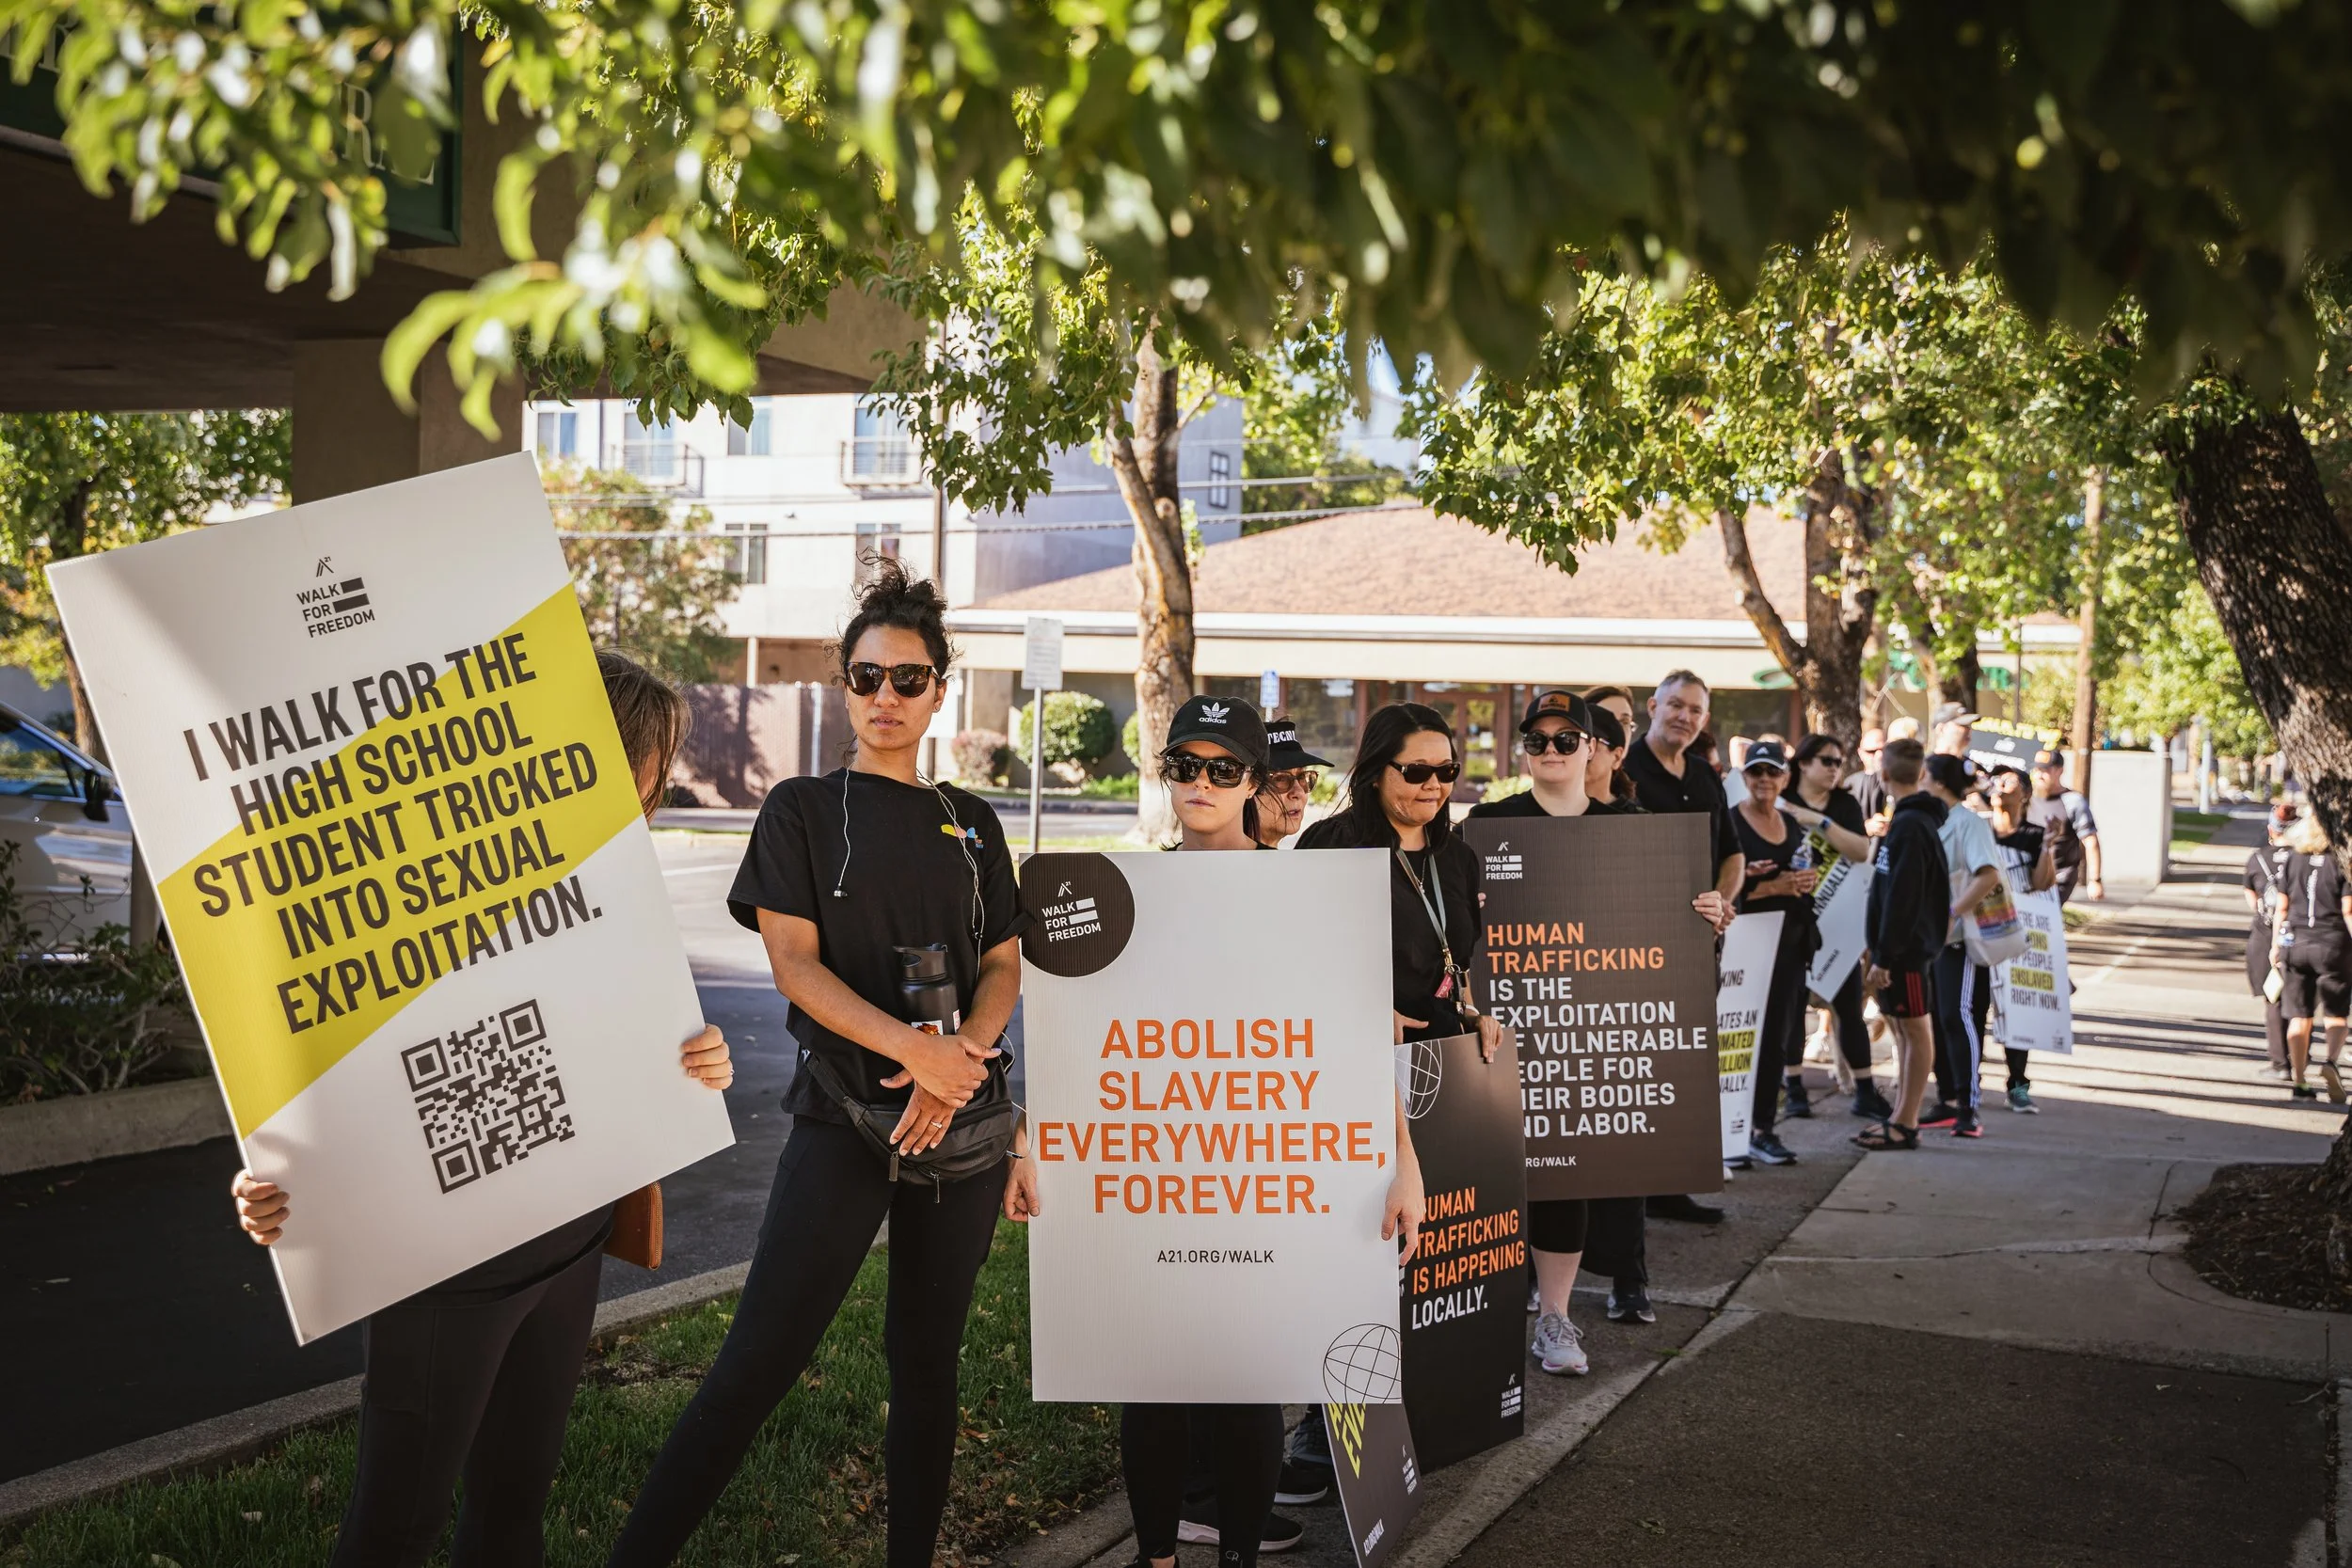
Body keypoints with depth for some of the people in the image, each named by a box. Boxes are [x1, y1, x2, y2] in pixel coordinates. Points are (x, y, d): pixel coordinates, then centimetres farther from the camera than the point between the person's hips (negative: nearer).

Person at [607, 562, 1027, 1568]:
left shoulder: (970, 826, 14)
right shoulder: (804, 810, 3)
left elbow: (1004, 966, 10)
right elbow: (794, 963, -6)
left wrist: (957, 1064, -10)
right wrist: (915, 1048, -19)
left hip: (962, 1114, 4)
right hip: (845, 1113, -4)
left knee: (927, 1361, 10)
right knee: (757, 1363, -11)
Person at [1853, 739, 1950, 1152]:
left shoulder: (1910, 826, -18)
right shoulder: (1912, 819, 14)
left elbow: (1902, 898, -22)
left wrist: (1885, 956, -21)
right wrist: (1882, 952, 22)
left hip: (1907, 946, -10)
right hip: (1905, 944, 10)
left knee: (1914, 1028, -4)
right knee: (1901, 1025, 13)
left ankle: (1906, 1125, 0)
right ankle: (1902, 1117, 20)